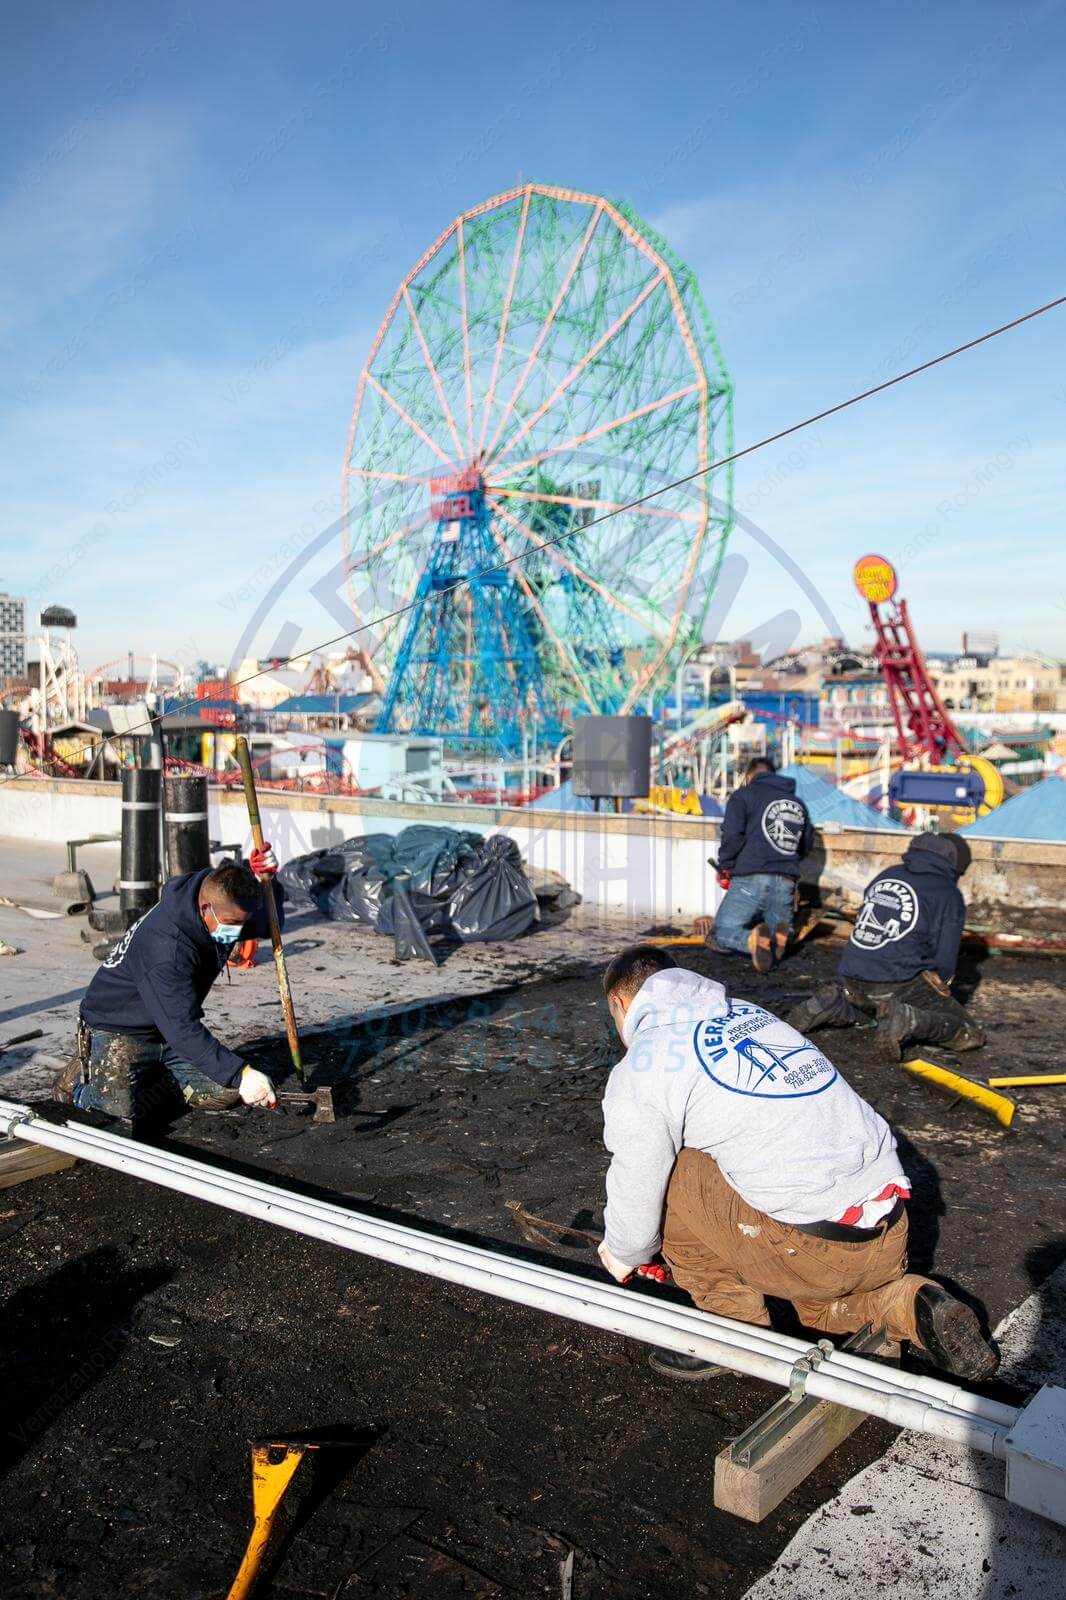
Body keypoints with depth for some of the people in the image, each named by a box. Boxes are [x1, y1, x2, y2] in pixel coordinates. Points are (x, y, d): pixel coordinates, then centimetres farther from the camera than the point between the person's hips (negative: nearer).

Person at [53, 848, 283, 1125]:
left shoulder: (217, 891, -12)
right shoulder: (166, 947, -35)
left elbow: (268, 924, 4)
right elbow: (183, 1029, -37)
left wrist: (264, 882, -18)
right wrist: (240, 1074, -41)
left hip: (173, 1026, 7)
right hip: (118, 1028, -7)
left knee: (225, 1094, -8)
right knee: (122, 1107, -28)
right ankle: (79, 1078, 5)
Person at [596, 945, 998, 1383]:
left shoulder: (638, 1072, -4)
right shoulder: (748, 1013, 18)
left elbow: (637, 1192, -1)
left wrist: (625, 1255, 23)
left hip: (814, 1246, -8)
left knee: (669, 1178, 5)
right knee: (825, 1311, 34)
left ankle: (737, 1330, 12)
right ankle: (904, 1301, 8)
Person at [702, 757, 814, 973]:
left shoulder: (743, 795, 6)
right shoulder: (798, 804, 22)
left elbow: (732, 835, -7)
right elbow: (805, 845, 26)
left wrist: (724, 867, 7)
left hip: (750, 879, -4)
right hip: (786, 883, 4)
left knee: (723, 934, 4)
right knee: (776, 941, 19)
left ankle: (753, 939, -29)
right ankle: (779, 935, -19)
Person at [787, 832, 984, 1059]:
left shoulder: (886, 875, 16)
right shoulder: (949, 894, 0)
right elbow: (946, 959, -4)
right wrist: (938, 984, 18)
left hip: (850, 981, 6)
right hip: (901, 984, -6)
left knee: (868, 1009, 38)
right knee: (971, 1036, 2)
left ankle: (831, 1004, 7)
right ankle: (909, 1020, -21)